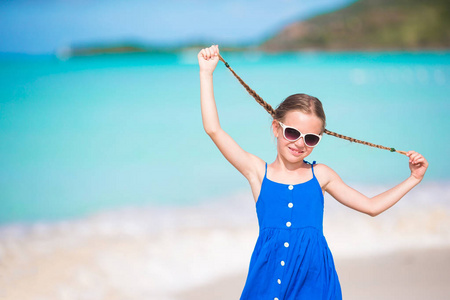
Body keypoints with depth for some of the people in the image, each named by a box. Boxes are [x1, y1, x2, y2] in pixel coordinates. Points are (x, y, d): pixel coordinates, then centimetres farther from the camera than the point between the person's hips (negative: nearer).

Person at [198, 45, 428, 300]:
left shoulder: (320, 175, 8)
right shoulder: (258, 172, 3)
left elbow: (371, 206, 16)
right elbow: (214, 129, -1)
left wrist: (413, 179, 12)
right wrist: (207, 73, -1)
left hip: (313, 279, 1)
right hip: (270, 276, -1)